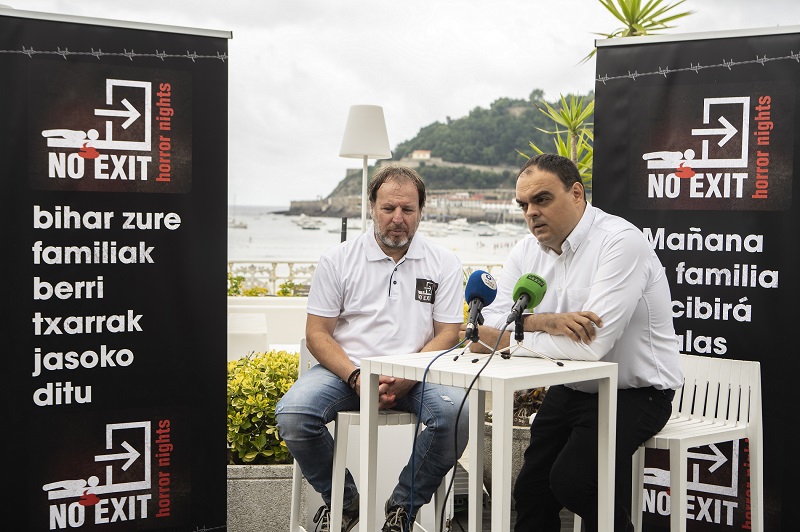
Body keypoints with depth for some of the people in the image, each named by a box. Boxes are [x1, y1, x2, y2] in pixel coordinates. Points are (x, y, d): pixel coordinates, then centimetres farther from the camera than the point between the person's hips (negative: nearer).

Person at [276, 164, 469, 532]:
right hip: (346, 369, 0)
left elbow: (447, 335, 2)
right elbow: (317, 334, 3)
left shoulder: (443, 264, 7)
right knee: (292, 415, -27)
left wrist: (402, 380, -15)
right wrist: (357, 377, -15)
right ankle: (343, 501, 1)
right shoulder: (337, 261, 6)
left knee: (455, 412, -31)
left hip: (416, 373, 0)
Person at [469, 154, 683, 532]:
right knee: (531, 490, 6)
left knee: (572, 479, -24)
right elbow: (491, 322, -7)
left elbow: (590, 346, -30)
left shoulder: (620, 242, -22)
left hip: (632, 391, -7)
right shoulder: (528, 250, 2)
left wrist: (504, 339, -21)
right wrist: (545, 321, -28)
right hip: (570, 389, 8)